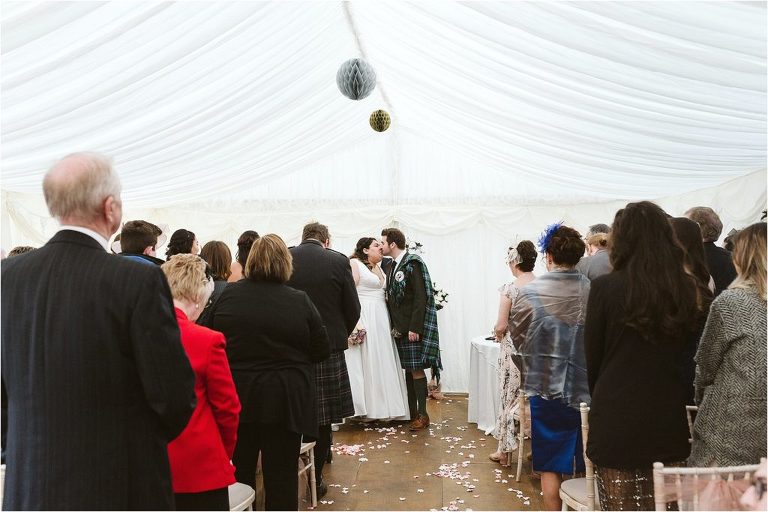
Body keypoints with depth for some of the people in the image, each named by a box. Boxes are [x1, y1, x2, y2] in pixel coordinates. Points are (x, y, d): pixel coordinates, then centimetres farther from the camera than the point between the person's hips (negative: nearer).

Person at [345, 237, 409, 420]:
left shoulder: (379, 268, 18)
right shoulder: (354, 264, -4)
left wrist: (390, 322, 13)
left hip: (381, 319, 8)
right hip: (363, 318, -8)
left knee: (382, 363, 8)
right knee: (364, 362, -5)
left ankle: (382, 408, 14)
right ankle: (367, 409, 0)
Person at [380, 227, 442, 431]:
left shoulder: (413, 263, -11)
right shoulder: (392, 266, 14)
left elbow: (420, 297, -17)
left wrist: (414, 328, -20)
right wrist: (394, 325, 10)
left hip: (413, 327, -8)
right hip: (399, 328, 8)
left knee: (416, 369, -5)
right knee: (407, 370, 12)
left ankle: (422, 415, 3)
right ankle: (411, 412, 19)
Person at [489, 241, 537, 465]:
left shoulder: (509, 289, -13)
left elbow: (501, 325, -12)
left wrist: (497, 333, 9)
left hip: (513, 348, -3)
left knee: (509, 397, 8)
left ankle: (504, 450, 18)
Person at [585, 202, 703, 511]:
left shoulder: (606, 287, -13)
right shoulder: (687, 288, -1)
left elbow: (593, 357, -3)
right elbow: (685, 352, 9)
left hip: (616, 421, -4)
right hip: (669, 421, 4)